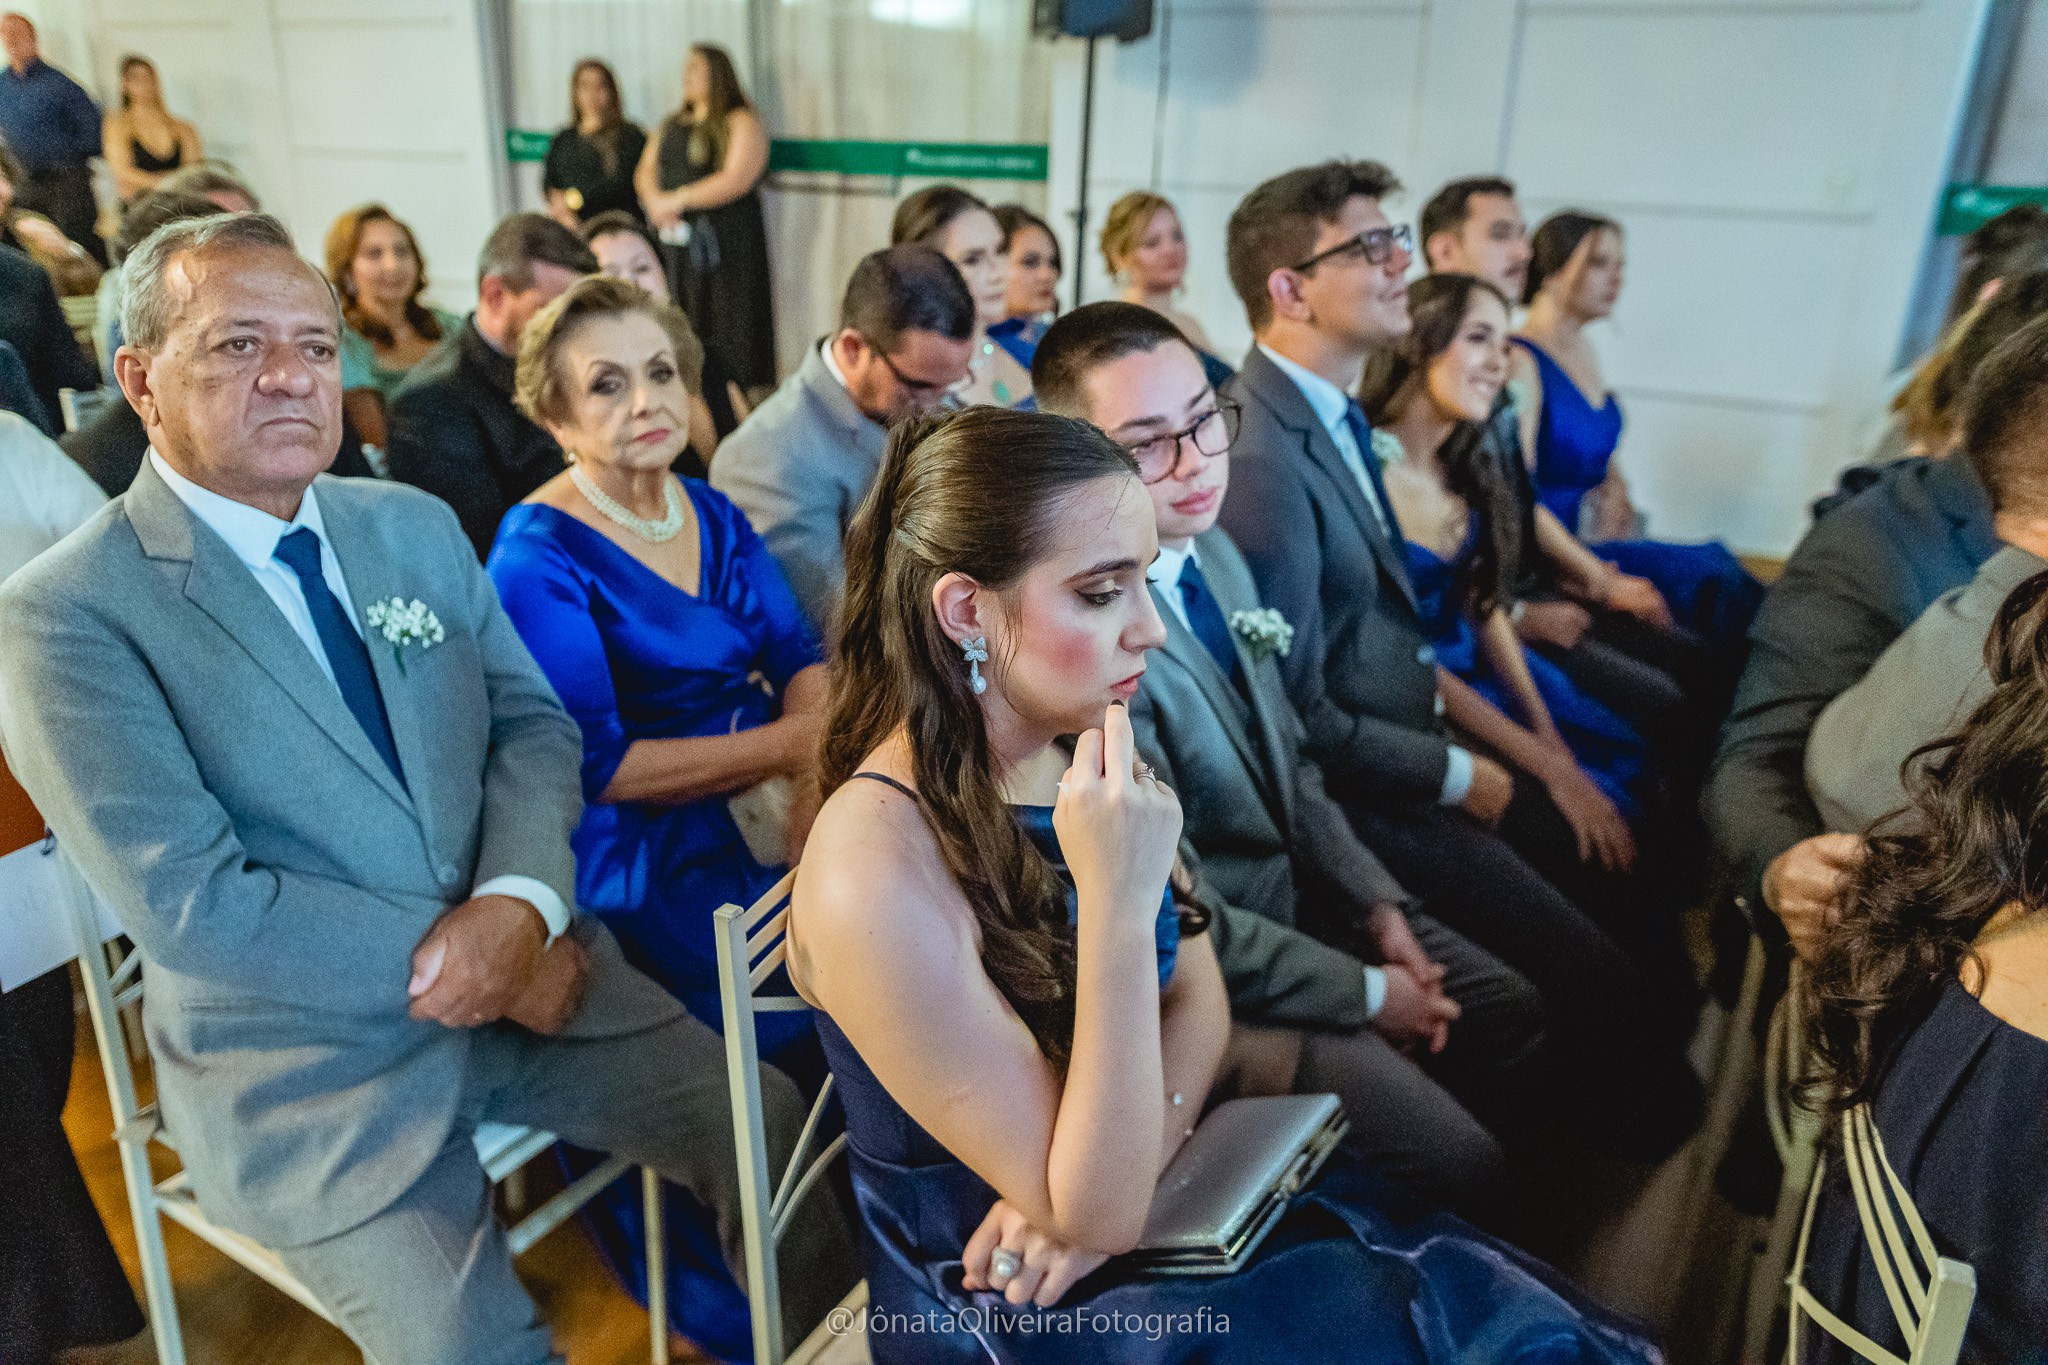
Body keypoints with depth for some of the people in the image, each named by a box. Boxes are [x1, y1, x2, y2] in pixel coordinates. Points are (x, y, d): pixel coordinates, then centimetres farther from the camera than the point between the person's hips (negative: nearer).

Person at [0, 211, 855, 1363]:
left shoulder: (419, 528, 6)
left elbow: (535, 728, 3)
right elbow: (192, 903, -17)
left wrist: (520, 904, -16)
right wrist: (456, 958, -16)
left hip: (523, 968, 5)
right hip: (306, 1058, -4)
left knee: (774, 1128, -4)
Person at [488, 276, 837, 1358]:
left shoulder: (714, 517, 10)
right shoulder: (541, 555, -9)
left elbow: (801, 658, 4)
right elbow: (589, 765, -16)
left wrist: (817, 787, -16)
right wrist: (783, 746, -18)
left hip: (755, 822, 6)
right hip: (640, 866, -6)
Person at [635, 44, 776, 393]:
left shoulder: (741, 123, -3)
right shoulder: (671, 125, 20)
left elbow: (736, 180, -16)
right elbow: (645, 172, 18)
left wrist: (677, 200, -12)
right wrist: (656, 202, -6)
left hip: (728, 242, -6)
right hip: (679, 238, 7)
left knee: (732, 325, -7)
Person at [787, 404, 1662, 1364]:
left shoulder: (1082, 748, -5)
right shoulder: (877, 871, -28)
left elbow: (1197, 1001, 3)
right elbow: (1094, 1217, -22)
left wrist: (1122, 1169, -15)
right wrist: (1118, 904, -34)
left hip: (1166, 1195, 6)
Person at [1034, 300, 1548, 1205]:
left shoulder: (1213, 552, -2)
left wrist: (1379, 907, 1)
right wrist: (1367, 992, -13)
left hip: (1298, 888, 9)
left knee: (1513, 1018, 14)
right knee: (1460, 1166, -10)